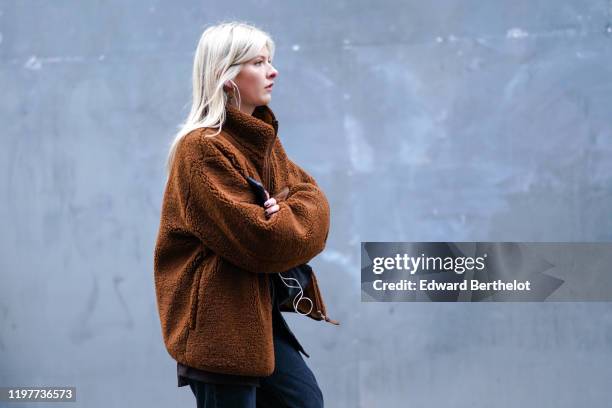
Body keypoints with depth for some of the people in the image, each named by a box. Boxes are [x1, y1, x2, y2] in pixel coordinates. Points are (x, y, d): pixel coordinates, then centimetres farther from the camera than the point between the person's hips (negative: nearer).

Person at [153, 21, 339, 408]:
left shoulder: (261, 137, 12)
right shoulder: (202, 148, -17)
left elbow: (313, 197, 8)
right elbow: (259, 239, -22)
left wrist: (286, 213, -12)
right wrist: (293, 216, -3)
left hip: (257, 310, 9)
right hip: (218, 318, -9)